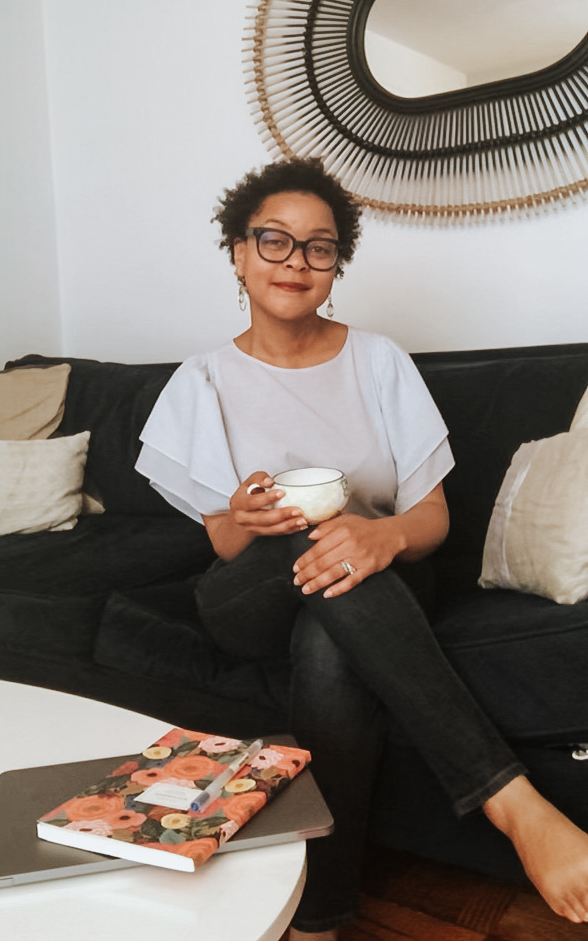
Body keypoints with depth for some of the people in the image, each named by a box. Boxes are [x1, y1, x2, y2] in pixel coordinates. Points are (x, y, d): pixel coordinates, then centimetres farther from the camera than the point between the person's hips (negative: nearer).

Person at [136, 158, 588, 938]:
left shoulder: (380, 362, 0)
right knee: (307, 540, -36)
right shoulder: (205, 382, 1)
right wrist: (245, 520, -27)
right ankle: (513, 802, -38)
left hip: (369, 592, 0)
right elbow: (224, 542, -1)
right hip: (251, 602, 0)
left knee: (332, 656, -37)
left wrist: (385, 536, -30)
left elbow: (432, 517, -4)